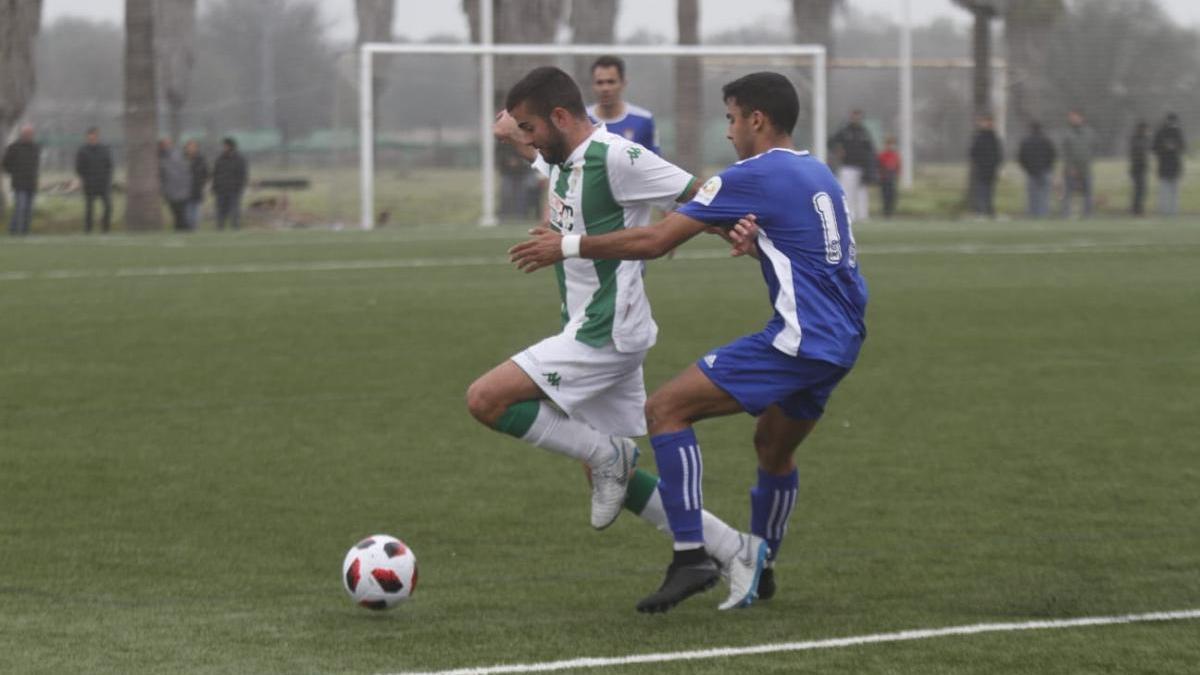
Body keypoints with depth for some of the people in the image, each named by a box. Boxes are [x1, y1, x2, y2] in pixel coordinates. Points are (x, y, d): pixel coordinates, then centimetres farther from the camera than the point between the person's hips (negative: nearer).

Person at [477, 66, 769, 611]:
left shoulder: (615, 157, -16)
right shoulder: (562, 160, 11)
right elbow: (543, 155, 36)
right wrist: (513, 135, 20)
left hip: (606, 335, -10)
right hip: (594, 337, 10)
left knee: (485, 399, -16)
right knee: (611, 476, 11)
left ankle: (608, 456, -4)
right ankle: (736, 551, 13)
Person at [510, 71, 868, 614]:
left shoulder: (755, 176, -9)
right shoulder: (818, 173, 18)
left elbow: (654, 241, -10)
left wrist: (568, 246, -1)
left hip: (798, 339, -9)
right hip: (843, 342, 9)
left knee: (665, 410, -7)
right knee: (774, 448, 28)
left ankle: (691, 556, -14)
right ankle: (759, 570, 38)